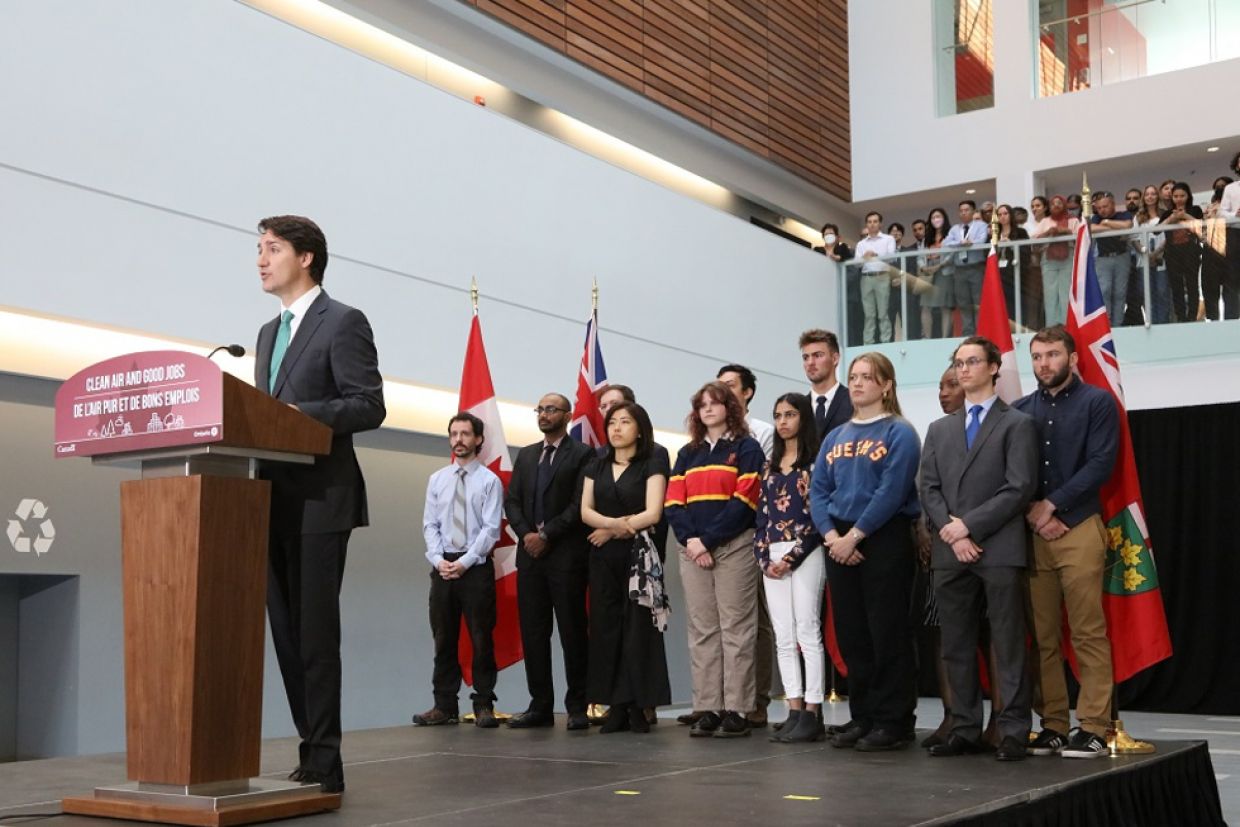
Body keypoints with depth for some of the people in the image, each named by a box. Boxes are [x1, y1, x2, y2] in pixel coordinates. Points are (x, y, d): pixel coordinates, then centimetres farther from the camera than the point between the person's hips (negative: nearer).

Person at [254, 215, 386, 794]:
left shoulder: (343, 322, -4)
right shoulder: (269, 333, 21)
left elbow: (369, 406, -12)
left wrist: (298, 414, -22)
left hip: (320, 501, -8)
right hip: (275, 502, 8)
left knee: (315, 633, -7)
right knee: (287, 633, 9)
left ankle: (323, 764, -1)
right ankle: (311, 752, 17)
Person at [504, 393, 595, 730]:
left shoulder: (582, 454, 0)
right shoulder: (526, 455, 18)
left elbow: (580, 505, -9)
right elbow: (512, 501, 13)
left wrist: (546, 534, -12)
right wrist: (526, 533, -4)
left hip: (566, 555, -5)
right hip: (530, 554, 6)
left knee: (572, 632, -2)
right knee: (533, 632, 5)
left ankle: (577, 707, 3)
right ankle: (540, 705, 10)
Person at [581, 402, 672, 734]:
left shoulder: (652, 464, 2)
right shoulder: (596, 466, 16)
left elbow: (653, 513, -8)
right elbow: (586, 511, 6)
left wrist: (612, 530, -5)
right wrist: (614, 522, -13)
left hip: (639, 554, -4)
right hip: (603, 557, 4)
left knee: (638, 629, -5)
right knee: (606, 628, 1)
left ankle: (638, 706, -2)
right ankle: (616, 706, 3)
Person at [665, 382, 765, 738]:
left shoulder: (747, 449, 3)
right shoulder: (687, 454, 19)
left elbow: (743, 502, -8)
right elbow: (673, 504, 10)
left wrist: (708, 540, -12)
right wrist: (690, 540, -8)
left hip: (734, 548, -5)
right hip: (693, 549, 5)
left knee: (735, 629, -6)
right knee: (701, 631, 4)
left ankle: (736, 711, -4)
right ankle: (707, 710, 7)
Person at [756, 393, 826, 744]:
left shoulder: (816, 462, -1)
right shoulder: (771, 465, 17)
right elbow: (762, 515, 14)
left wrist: (791, 557, -12)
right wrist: (764, 559, 1)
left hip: (805, 554, -6)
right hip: (772, 559, 6)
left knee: (808, 633, -6)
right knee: (783, 638, 4)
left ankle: (812, 714, -4)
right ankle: (794, 711, 7)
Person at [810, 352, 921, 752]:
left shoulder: (899, 433, -4)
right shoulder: (835, 437, 15)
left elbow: (892, 491, -14)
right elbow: (818, 490, 10)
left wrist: (854, 535, -16)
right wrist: (831, 534, -7)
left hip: (885, 541, -6)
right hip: (839, 544, 6)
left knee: (888, 633, -2)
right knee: (851, 635, 9)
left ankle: (895, 722, 5)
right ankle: (862, 716, 19)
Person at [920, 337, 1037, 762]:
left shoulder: (1017, 424, 4)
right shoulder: (939, 429, 18)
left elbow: (1019, 488, -7)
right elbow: (929, 489, 10)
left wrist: (968, 525, -11)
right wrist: (950, 533, -6)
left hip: (1000, 550, -5)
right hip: (949, 552, 5)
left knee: (1008, 644, -2)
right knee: (956, 646, 6)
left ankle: (1013, 731, 2)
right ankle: (965, 729, 13)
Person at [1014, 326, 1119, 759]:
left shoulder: (1097, 403, 2)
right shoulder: (1022, 410, 13)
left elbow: (1100, 464, -7)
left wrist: (1051, 505, -11)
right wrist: (1031, 512, -5)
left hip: (1080, 531, -4)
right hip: (1032, 535, 4)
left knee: (1088, 635, -4)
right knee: (1044, 638, 4)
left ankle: (1093, 729, 0)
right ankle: (1053, 725, 10)